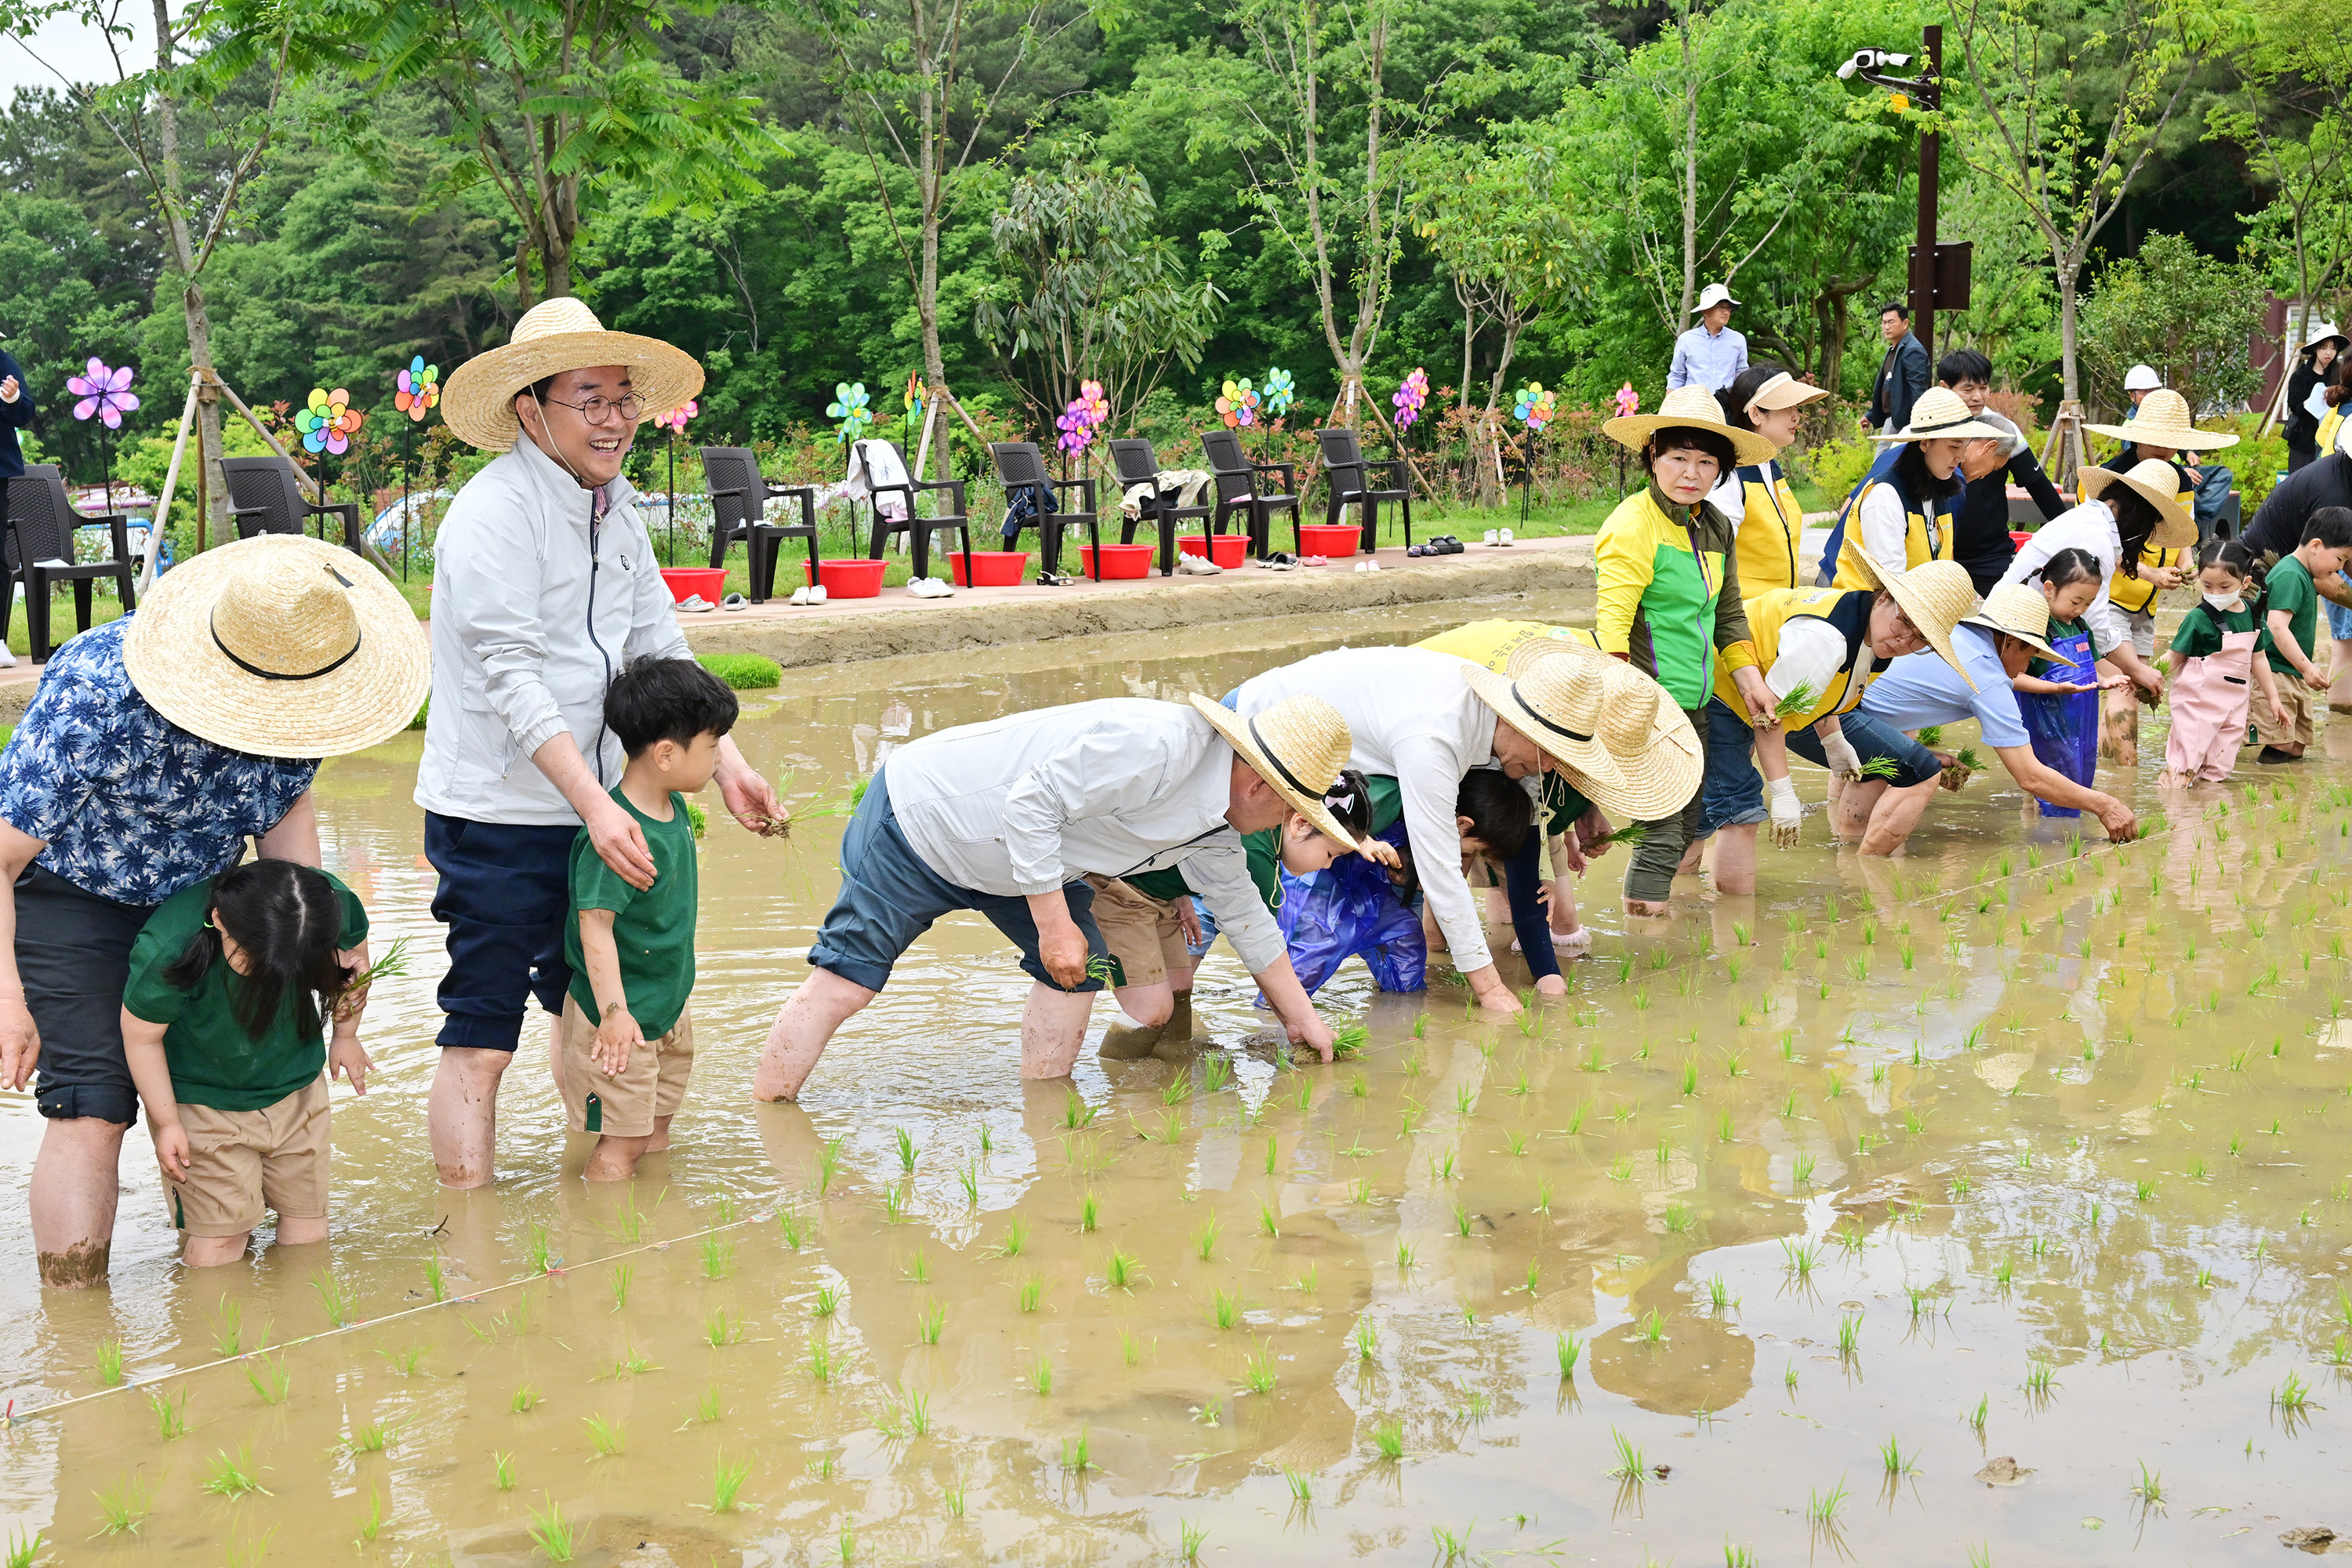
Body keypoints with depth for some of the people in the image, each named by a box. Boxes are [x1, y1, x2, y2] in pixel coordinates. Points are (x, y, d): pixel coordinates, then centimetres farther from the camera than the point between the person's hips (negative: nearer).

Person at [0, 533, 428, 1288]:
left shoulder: (295, 692, -18)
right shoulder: (97, 700, -37)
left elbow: (286, 799, 3)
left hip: (196, 887, 6)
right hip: (69, 895, -6)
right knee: (91, 1109, -13)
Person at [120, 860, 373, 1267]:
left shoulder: (336, 907, -26)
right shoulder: (168, 948, -35)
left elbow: (354, 953, 0)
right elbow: (142, 1037, -17)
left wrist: (346, 1037, 11)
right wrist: (166, 1122, -10)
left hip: (295, 1086, 4)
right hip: (200, 1095, -3)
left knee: (308, 1224, 10)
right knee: (220, 1234, -8)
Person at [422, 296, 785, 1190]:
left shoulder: (615, 507, 10)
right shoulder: (495, 512, -16)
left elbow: (662, 650, 12)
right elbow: (512, 679, -22)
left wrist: (729, 764, 2)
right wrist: (596, 805, -28)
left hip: (590, 805, 8)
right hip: (498, 809, -8)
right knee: (481, 1035, -3)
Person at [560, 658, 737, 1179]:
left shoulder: (674, 807, 2)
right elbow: (595, 922, -29)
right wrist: (614, 1011, -32)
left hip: (666, 1005, 9)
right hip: (621, 1017, -9)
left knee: (656, 1136, 20)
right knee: (621, 1145, -1)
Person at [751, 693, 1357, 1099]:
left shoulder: (1218, 830, 0)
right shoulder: (1156, 746, -31)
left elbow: (1245, 914, 16)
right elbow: (1031, 802, -30)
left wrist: (1302, 1018, 22)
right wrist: (1054, 923, -27)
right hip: (919, 815, -9)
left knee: (1080, 966, 0)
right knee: (846, 981, -10)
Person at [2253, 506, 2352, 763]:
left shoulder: (2305, 575, 13)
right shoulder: (2290, 576, -19)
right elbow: (2277, 627, -30)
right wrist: (2307, 668, -33)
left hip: (2294, 675, 11)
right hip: (2275, 673, -11)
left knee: (2296, 749, 10)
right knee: (2282, 747, -14)